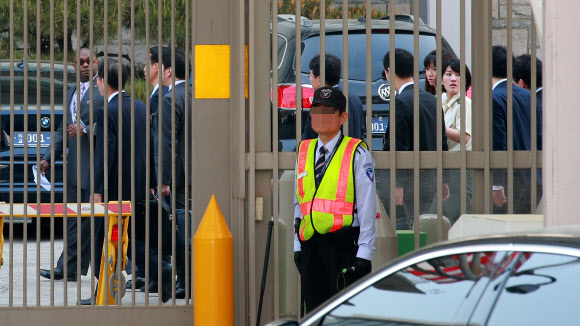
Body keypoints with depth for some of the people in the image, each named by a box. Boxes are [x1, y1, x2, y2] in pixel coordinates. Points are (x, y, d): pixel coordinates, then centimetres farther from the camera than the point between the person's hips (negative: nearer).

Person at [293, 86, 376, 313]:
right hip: (310, 248, 5)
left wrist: (363, 255, -10)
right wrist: (297, 247, 11)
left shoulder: (358, 154, -2)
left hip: (345, 247, -5)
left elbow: (367, 209, -5)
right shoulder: (304, 152, 14)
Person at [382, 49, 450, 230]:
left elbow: (399, 147, -18)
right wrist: (444, 181, 21)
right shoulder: (432, 100, 12)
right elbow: (442, 142, 17)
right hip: (429, 180, 8)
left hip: (409, 181, -8)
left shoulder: (400, 102, -14)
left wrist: (397, 185, -18)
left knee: (402, 226, -8)